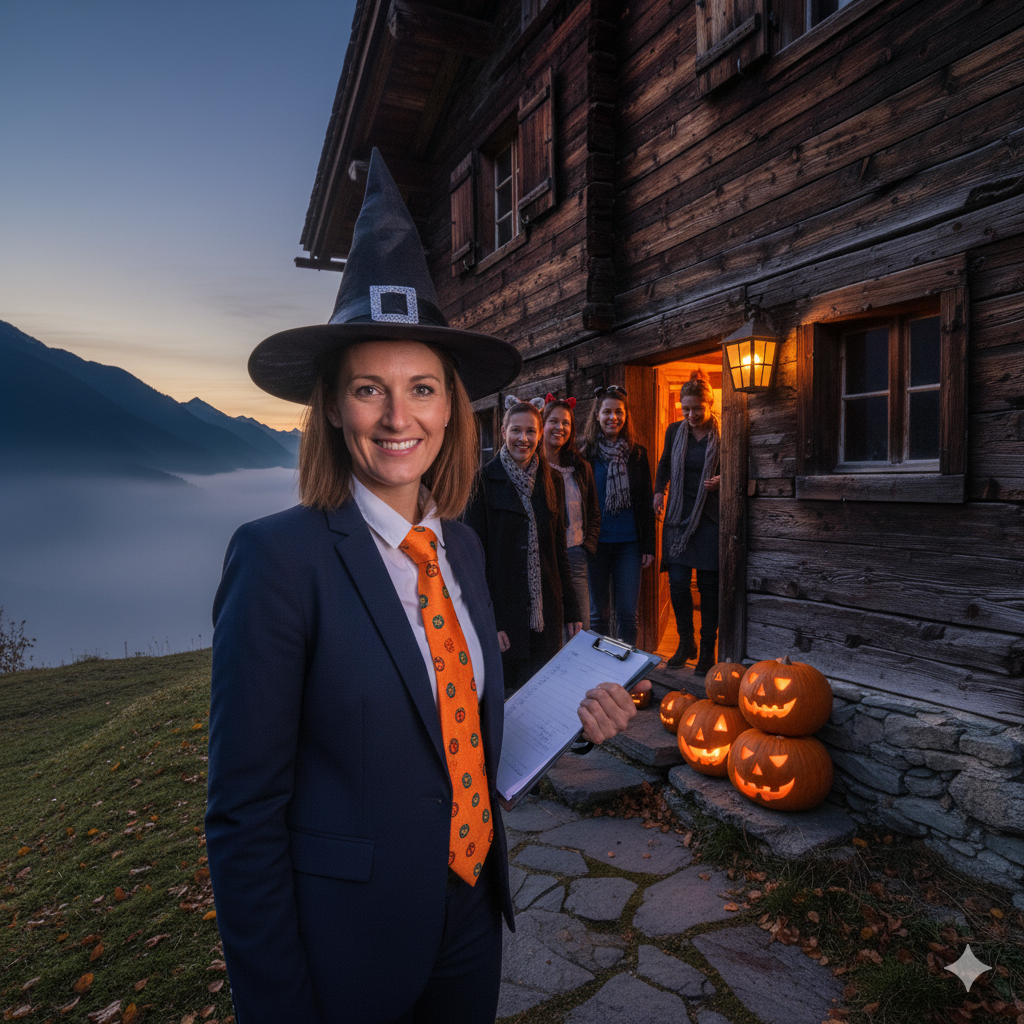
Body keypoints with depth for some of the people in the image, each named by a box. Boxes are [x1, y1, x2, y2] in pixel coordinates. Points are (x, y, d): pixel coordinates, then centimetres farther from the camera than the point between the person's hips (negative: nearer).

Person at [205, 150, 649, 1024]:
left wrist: (575, 718, -8)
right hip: (354, 941, -5)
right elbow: (245, 814, -17)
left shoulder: (463, 547, -2)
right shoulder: (279, 558, -21)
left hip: (475, 914, 6)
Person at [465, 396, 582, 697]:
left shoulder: (551, 481, 9)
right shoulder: (484, 481, -5)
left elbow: (559, 552, 12)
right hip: (503, 613, -4)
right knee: (506, 696, 4)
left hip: (545, 613, 4)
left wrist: (572, 612, 8)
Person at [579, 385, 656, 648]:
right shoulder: (586, 455, 0)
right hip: (596, 544, -1)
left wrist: (648, 546, 5)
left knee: (628, 614, 4)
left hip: (629, 544, 1)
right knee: (598, 614, 8)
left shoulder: (637, 455, 7)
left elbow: (646, 503, 9)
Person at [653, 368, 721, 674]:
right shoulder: (674, 431, 7)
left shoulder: (723, 434, -3)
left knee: (709, 585, 2)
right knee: (677, 583, -1)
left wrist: (722, 480, -13)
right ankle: (686, 642, 20)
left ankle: (707, 651, 15)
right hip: (678, 516, 3)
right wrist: (659, 491, 9)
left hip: (710, 519, -2)